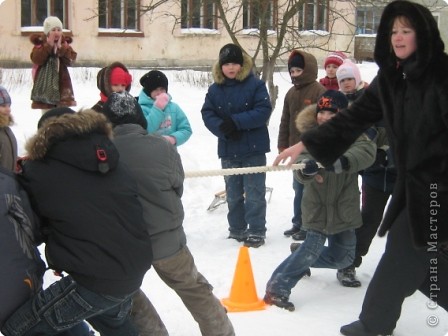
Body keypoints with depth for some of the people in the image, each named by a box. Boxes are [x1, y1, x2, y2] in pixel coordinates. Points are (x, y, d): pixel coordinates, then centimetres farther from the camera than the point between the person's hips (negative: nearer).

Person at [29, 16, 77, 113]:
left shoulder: (65, 43, 6)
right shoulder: (40, 43, -3)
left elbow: (71, 60, -7)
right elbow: (36, 59, -18)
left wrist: (61, 47, -18)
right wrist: (48, 45, -21)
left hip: (62, 84, 2)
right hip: (45, 84, -2)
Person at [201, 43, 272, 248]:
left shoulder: (255, 84, -7)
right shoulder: (214, 89, 4)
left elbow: (263, 111, -16)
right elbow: (207, 114, -2)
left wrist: (236, 121, -23)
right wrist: (223, 129, -21)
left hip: (253, 149, -4)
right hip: (228, 150, 4)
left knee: (254, 193, -1)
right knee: (233, 194, 14)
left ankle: (256, 232, 8)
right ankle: (237, 230, 27)